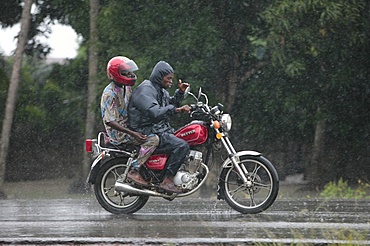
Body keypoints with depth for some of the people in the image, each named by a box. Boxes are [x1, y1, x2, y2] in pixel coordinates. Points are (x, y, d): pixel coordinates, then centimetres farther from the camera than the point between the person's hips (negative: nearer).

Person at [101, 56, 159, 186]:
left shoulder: (127, 88, 11)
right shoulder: (110, 93, -18)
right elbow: (109, 121, -23)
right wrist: (132, 133, -28)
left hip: (128, 126, 10)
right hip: (118, 134, -10)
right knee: (153, 139, -25)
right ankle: (134, 171, -23)